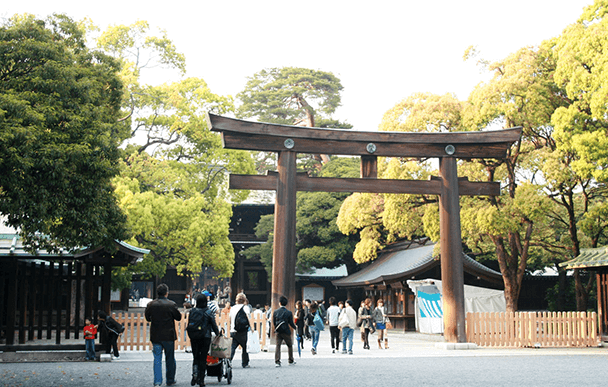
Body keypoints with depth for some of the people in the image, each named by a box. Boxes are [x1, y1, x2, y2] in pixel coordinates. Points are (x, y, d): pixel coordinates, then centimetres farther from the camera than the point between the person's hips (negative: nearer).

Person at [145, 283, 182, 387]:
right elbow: (178, 317, 0)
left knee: (157, 359, 5)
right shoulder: (171, 304, -10)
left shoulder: (151, 305, -4)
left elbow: (147, 318, 9)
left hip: (155, 336, 1)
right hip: (169, 335, -1)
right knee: (170, 359, 12)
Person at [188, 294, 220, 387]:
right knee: (203, 358, 5)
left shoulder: (192, 312, 3)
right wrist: (218, 334, 16)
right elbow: (214, 325, -1)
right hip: (205, 337, -3)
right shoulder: (209, 313, -7)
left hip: (194, 338, 3)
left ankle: (195, 375, -7)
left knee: (195, 357, 14)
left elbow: (189, 325, 6)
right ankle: (201, 380, 6)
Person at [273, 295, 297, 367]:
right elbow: (291, 323, -6)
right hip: (286, 332, -2)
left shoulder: (275, 312, -1)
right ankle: (291, 361, 24)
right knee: (290, 346, 16)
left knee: (278, 346, 3)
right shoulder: (289, 313, -8)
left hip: (278, 332, 2)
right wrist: (295, 327, 14)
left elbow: (273, 323, 3)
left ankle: (277, 361, -9)